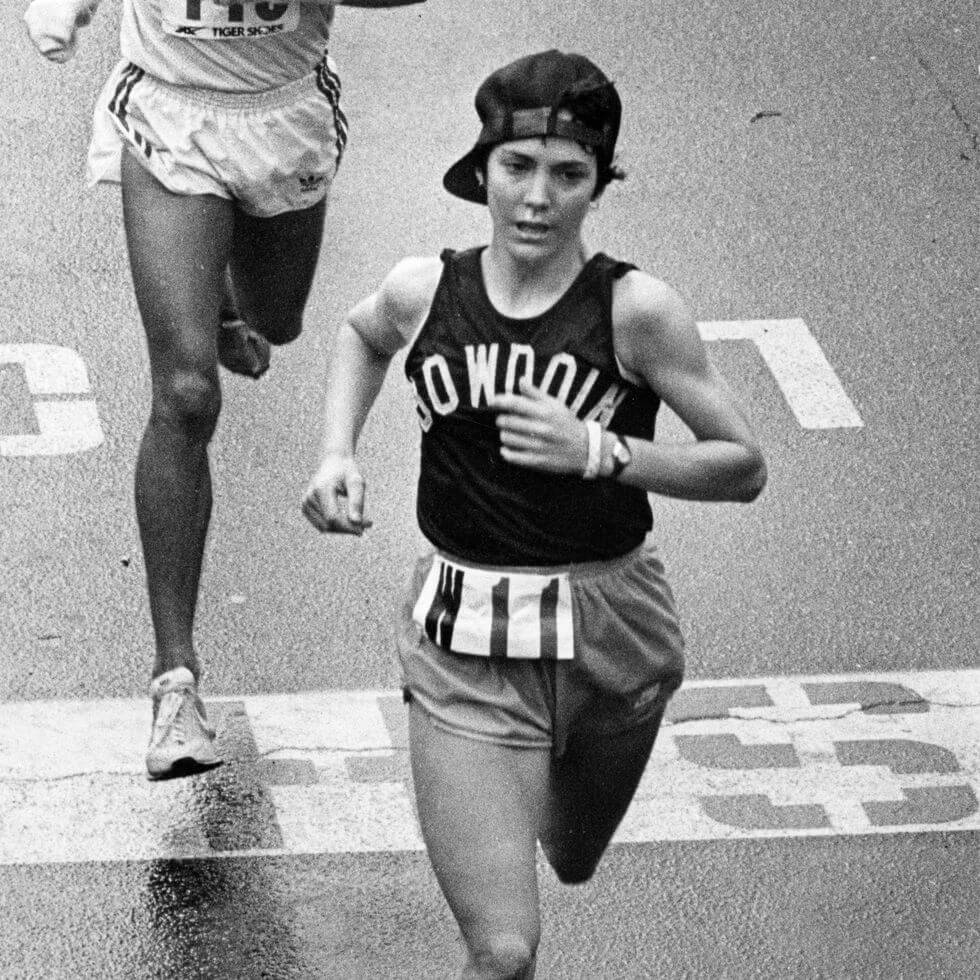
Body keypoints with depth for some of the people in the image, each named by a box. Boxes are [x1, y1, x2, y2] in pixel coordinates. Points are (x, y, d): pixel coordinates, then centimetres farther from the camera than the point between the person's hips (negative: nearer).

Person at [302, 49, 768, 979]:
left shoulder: (635, 309, -13)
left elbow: (744, 467, -10)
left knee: (574, 860, 28)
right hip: (465, 647, 0)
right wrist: (336, 456, 5)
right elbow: (361, 334, 20)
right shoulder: (425, 292, -6)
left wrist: (600, 451, -22)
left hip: (610, 637, 0)